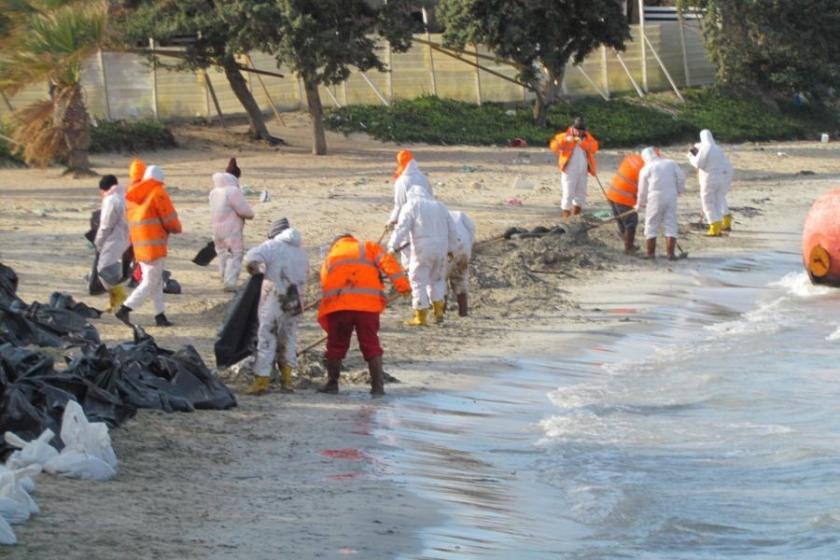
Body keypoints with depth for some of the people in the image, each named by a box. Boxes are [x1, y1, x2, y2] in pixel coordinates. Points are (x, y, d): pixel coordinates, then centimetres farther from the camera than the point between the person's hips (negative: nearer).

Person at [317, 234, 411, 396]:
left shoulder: (330, 257, 28)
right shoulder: (368, 248, 21)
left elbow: (325, 289, 24)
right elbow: (388, 263, 2)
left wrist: (329, 327, 27)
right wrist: (403, 285, -9)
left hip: (337, 305, 1)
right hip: (368, 304, -1)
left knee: (336, 345, 14)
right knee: (371, 345, 5)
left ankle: (332, 384, 18)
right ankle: (378, 386, 1)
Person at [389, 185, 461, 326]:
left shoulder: (410, 207, 0)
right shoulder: (440, 206, 16)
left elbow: (402, 228, -10)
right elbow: (452, 230, 20)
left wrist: (393, 246, -9)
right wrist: (452, 248, 29)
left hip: (422, 250, -5)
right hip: (441, 249, 5)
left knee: (419, 280, 1)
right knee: (437, 279, 21)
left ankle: (421, 316, 0)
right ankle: (438, 312, 18)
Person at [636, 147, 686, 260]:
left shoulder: (646, 169, 2)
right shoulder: (671, 163, 9)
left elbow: (643, 188, 4)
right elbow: (681, 177, 2)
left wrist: (640, 204, 17)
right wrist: (679, 190, 17)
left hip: (655, 198, -2)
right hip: (671, 196, 2)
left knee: (651, 226, 7)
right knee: (670, 225, 5)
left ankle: (650, 253, 6)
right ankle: (671, 253, -1)